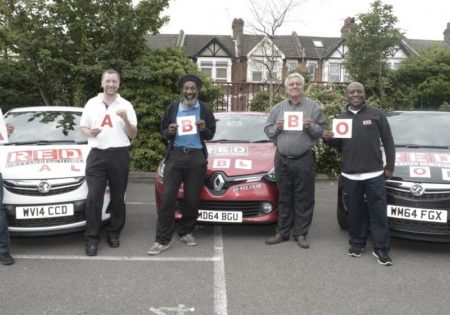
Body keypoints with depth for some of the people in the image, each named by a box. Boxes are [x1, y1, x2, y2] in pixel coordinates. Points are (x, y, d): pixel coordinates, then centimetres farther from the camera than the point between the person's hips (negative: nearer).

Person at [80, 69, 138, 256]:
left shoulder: (126, 106, 6)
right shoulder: (91, 104, 10)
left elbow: (133, 135, 5)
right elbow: (82, 128, 15)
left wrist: (126, 120, -14)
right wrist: (90, 132, -9)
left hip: (119, 156, 0)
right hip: (97, 155, 0)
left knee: (117, 198, 6)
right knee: (94, 197, -5)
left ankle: (114, 233, 20)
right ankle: (92, 238, 0)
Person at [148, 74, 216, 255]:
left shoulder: (204, 110, 7)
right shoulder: (172, 108, 9)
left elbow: (211, 134, 10)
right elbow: (163, 131, 14)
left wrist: (204, 129, -13)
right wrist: (169, 132, -10)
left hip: (197, 157, 0)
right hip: (175, 155, 0)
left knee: (192, 199, 6)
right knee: (168, 198, -7)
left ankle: (186, 232, 24)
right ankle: (162, 240, -3)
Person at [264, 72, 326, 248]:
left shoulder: (313, 107, 4)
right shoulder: (278, 108, 11)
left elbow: (321, 130, 2)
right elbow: (267, 130, 12)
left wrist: (310, 126, -16)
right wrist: (276, 128, -8)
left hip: (303, 159, -2)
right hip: (282, 159, 2)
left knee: (303, 199, 1)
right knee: (284, 198, 9)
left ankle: (301, 233, 12)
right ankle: (282, 232, 18)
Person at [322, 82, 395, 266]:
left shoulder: (376, 115, 3)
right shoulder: (341, 118, 12)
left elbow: (388, 142, 4)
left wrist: (389, 166, -1)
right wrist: (329, 139, -3)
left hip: (374, 173, -3)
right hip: (349, 175, 3)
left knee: (378, 212, 0)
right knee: (355, 211, 10)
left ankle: (381, 248, 7)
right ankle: (356, 243, 22)